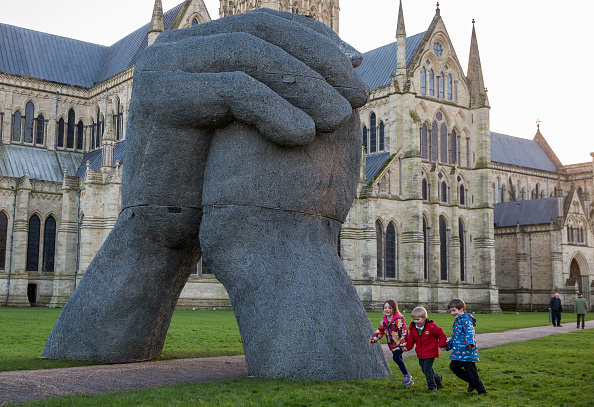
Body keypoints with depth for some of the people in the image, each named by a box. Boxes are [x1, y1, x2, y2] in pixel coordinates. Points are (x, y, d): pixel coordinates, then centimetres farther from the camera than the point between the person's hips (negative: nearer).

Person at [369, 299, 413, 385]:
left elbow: (404, 332, -19)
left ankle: (407, 375, -6)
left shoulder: (399, 319, -18)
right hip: (392, 344, 7)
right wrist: (373, 339, -1)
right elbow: (380, 330, 11)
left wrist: (403, 344, -23)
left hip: (400, 343, -7)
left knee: (396, 357, -23)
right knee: (398, 359, 11)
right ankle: (408, 380, 24)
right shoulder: (384, 320, 3)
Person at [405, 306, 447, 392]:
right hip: (420, 354, 6)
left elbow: (441, 334, -4)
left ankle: (432, 386, 9)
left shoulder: (431, 327, -15)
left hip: (430, 352, -6)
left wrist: (442, 345, -3)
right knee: (424, 369, 10)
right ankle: (437, 378, 36)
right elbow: (411, 339, 15)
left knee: (427, 370, -9)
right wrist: (407, 347, 8)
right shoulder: (413, 328, 1)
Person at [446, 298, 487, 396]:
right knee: (453, 366, 4)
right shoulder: (457, 321, 15)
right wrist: (448, 345, 34)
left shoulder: (466, 320, -15)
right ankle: (471, 382, 18)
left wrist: (470, 343, -49)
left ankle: (481, 391, 12)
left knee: (471, 371, -3)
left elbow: (469, 332, -32)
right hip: (458, 351, 9)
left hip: (467, 351, -9)